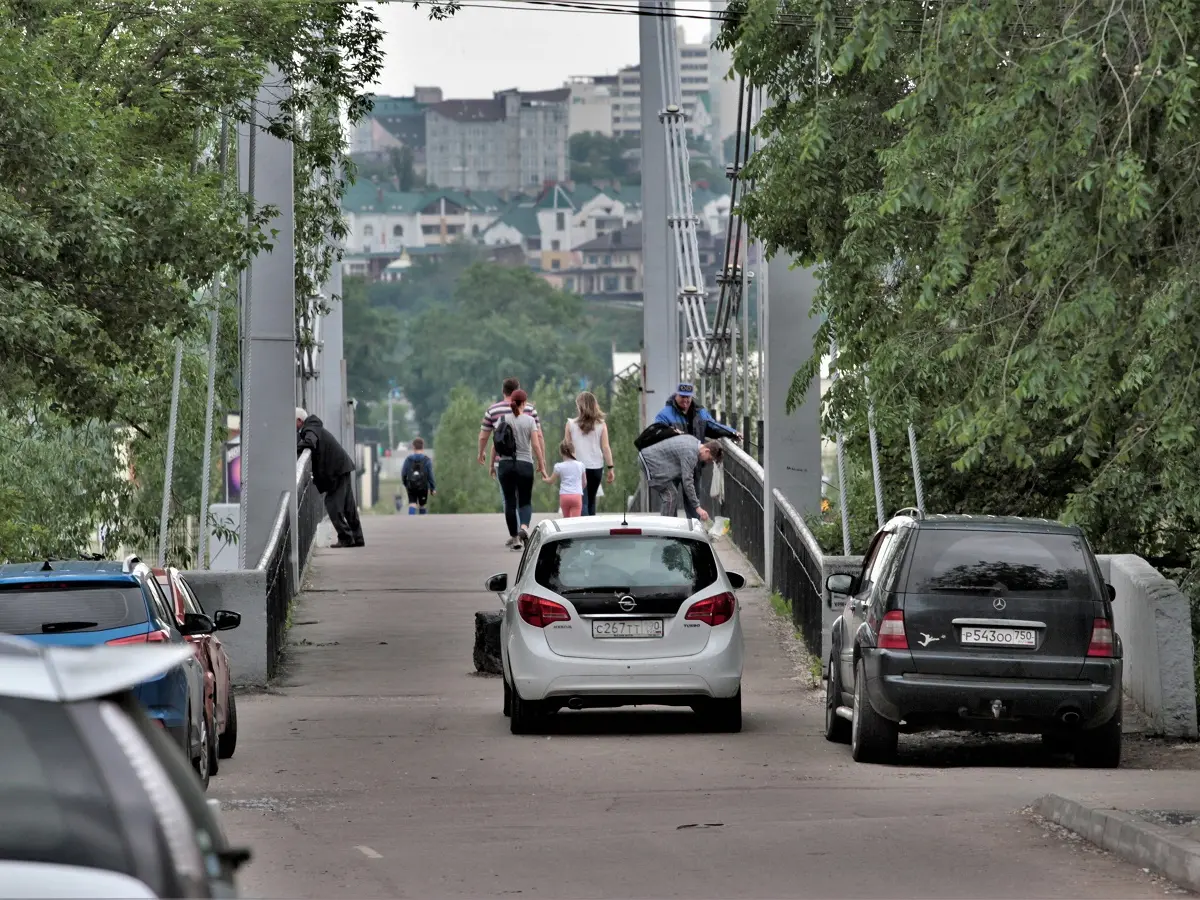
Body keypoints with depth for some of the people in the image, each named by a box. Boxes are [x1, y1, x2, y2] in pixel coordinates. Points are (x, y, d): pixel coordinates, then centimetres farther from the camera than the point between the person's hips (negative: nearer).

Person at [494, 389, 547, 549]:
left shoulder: (502, 420, 0)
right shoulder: (529, 420, -3)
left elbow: (495, 444, 1)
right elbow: (536, 444, -5)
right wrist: (542, 465, 3)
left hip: (505, 464, 1)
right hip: (525, 464, -1)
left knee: (510, 502, 7)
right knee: (525, 501, 7)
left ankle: (514, 538, 7)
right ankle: (524, 527, -21)